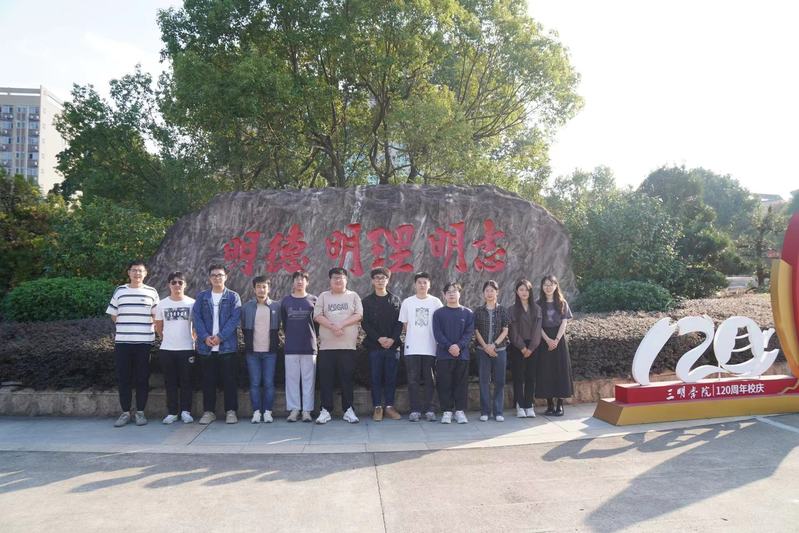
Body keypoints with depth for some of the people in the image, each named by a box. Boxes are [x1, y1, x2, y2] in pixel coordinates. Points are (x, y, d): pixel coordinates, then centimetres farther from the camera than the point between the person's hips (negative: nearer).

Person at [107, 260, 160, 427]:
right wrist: (125, 327, 7)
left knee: (142, 378, 3)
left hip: (144, 341, -1)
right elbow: (113, 314, 13)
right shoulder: (119, 291, 7)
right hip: (122, 341, 1)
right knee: (123, 378, 4)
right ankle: (125, 412, 15)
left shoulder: (151, 292, 5)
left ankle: (140, 412, 13)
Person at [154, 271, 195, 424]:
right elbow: (158, 327, 15)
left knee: (186, 382, 2)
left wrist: (192, 338, 4)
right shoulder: (162, 304, 5)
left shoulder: (191, 303, 0)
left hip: (187, 349, -1)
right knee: (170, 382, 6)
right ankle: (172, 412, 15)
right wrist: (167, 338, 11)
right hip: (166, 349, 2)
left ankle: (186, 412, 11)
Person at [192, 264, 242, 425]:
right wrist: (205, 337, -13)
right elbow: (196, 318, 2)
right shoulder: (202, 297, 10)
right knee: (208, 381, 8)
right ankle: (208, 411, 18)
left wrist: (220, 336, -16)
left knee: (229, 380, 2)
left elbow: (235, 318, -6)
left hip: (227, 345, -2)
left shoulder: (233, 297, 4)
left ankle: (231, 411, 11)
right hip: (206, 346, 2)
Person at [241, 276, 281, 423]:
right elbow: (244, 328, 11)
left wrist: (274, 343, 5)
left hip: (270, 351, 0)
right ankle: (256, 412, 11)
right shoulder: (246, 307, 5)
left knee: (269, 383, 1)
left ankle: (267, 411, 10)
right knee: (254, 383, 3)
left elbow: (278, 327, 9)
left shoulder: (276, 306, 3)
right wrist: (249, 343, 8)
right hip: (252, 351, 1)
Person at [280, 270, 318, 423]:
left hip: (309, 346, -1)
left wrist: (311, 336, 6)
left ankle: (307, 410, 8)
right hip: (290, 347, 1)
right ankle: (294, 409, 12)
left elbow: (317, 321, 6)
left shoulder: (313, 300, 2)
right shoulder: (285, 300, 7)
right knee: (292, 379, 4)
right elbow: (283, 322, 13)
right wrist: (290, 335, 11)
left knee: (308, 379, 2)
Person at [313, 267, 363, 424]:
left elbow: (358, 315, -2)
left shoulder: (353, 296, 9)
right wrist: (332, 327, -15)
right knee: (326, 379, 2)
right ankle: (326, 410, 9)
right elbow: (317, 316, 0)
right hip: (327, 345, 1)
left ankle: (348, 410, 11)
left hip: (348, 345, -1)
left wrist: (341, 325, -15)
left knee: (347, 378, 3)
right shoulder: (323, 296, 10)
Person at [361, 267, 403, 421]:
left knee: (391, 378, 4)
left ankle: (389, 407, 13)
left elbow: (400, 322, 4)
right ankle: (377, 408, 9)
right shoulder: (367, 301, 6)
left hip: (393, 345, 1)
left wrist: (393, 339, -11)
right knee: (376, 378, 1)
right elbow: (364, 323, -1)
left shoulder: (395, 300, 10)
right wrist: (379, 338, -13)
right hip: (374, 345, -1)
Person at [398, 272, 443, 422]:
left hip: (430, 347, 0)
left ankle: (429, 410, 12)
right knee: (413, 380, 2)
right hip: (412, 348, 0)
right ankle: (415, 410, 9)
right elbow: (404, 325, 10)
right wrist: (412, 338, 5)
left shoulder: (436, 302, 3)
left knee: (429, 380, 4)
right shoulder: (407, 302, 5)